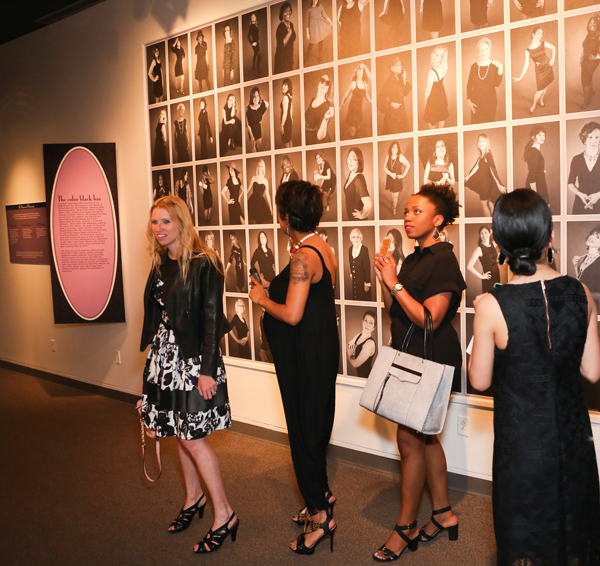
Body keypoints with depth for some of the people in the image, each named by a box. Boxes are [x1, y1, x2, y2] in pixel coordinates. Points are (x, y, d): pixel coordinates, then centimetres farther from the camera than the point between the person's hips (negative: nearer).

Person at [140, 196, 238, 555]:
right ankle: (194, 497, 36)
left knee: (193, 438, -4)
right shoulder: (161, 265, 8)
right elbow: (156, 313, 14)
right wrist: (152, 348, 16)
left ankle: (224, 515, 11)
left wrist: (207, 370, -19)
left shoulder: (204, 263, -14)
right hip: (165, 357, 7)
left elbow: (212, 319, -16)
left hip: (193, 359, -7)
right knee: (179, 433, 16)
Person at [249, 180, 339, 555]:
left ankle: (320, 516, 13)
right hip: (322, 347, 10)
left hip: (304, 356, -10)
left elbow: (292, 315, -25)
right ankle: (322, 495, 37)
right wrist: (271, 292, 15)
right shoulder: (323, 248, 8)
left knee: (304, 429, 2)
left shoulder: (303, 256, -21)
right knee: (316, 426, 21)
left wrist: (262, 299, -8)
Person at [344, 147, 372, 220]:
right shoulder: (350, 175, -2)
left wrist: (362, 215, -20)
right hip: (350, 217, 8)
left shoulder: (359, 178, -26)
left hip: (358, 220, -8)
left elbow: (368, 204, -37)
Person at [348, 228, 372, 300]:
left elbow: (367, 267, -16)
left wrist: (367, 283, -15)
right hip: (353, 280, 6)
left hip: (362, 280, -6)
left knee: (364, 299, 2)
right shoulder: (350, 249, 4)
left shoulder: (364, 249, -16)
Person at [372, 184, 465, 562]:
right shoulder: (414, 259, 12)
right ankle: (444, 513, 29)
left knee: (410, 439, -4)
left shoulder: (443, 260, -15)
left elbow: (429, 319, -22)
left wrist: (395, 284, -19)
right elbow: (396, 313, 12)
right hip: (411, 359, 9)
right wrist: (386, 280, -2)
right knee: (425, 437, 15)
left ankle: (406, 528, 10)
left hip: (432, 361, -9)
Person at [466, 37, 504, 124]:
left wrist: (500, 70, -18)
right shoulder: (474, 66, 4)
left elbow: (497, 84, -9)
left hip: (490, 103, -1)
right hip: (476, 103, 2)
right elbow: (469, 85, 9)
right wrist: (469, 100, 2)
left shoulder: (495, 65, 0)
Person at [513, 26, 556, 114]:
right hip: (539, 70, -3)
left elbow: (553, 48, 13)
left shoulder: (544, 44, -7)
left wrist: (552, 59, 4)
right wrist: (520, 78, -10)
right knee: (540, 90, -3)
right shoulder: (528, 50, -14)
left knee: (545, 87, 14)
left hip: (548, 67, 3)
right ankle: (534, 105, 26)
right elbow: (526, 65, -8)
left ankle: (541, 100, 43)